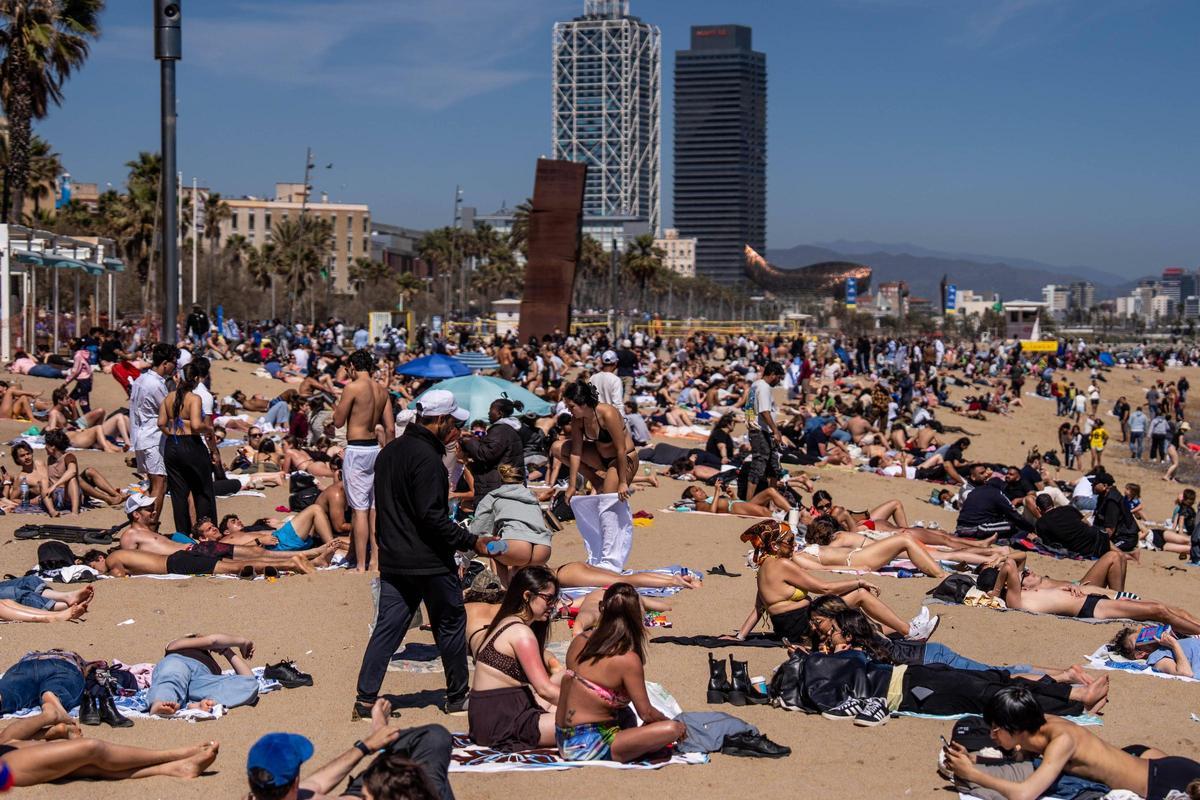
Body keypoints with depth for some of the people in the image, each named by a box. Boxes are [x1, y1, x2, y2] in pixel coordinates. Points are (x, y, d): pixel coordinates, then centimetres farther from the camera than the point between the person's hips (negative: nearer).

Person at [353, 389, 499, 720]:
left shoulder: (389, 451, 12)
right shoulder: (427, 457, -18)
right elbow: (432, 517, -23)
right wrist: (471, 541, -17)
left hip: (392, 560, 8)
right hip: (429, 562, -8)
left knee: (387, 628, 8)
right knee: (451, 625, 8)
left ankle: (365, 700, 3)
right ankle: (457, 698, 17)